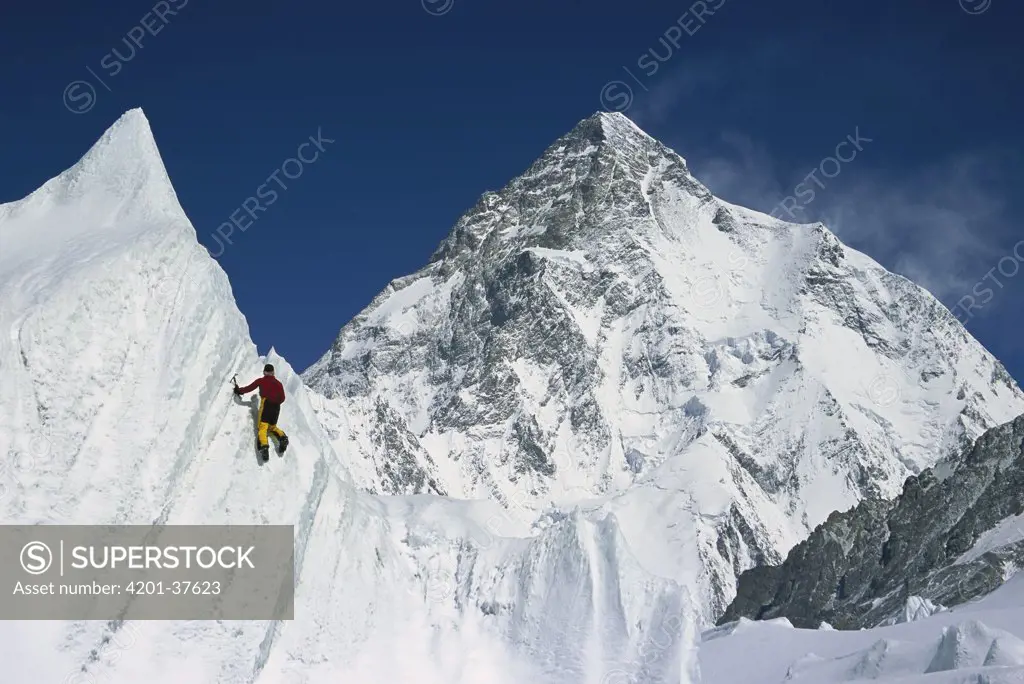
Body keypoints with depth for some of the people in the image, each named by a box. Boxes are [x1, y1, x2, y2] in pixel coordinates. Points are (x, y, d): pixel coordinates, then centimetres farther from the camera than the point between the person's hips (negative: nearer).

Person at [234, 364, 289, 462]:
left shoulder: (261, 381, 9)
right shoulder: (278, 383, 17)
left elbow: (249, 388, 11)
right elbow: (282, 398, 12)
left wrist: (239, 390, 26)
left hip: (266, 404, -4)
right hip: (276, 407, 4)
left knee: (262, 428, -12)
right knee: (272, 427, 22)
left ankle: (264, 446, -36)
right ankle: (282, 437, -5)